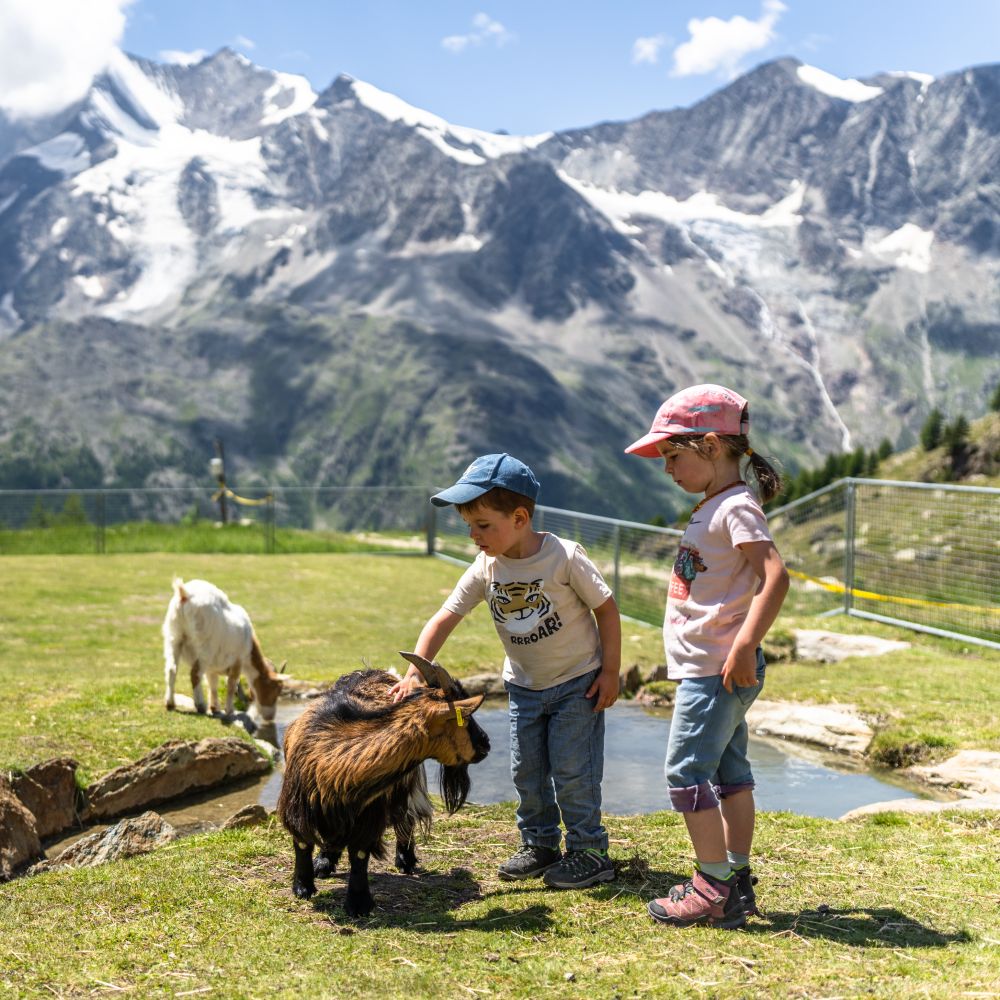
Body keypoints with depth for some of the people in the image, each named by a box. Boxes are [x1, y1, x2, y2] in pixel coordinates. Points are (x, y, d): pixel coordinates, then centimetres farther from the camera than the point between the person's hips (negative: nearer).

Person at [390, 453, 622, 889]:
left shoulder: (565, 557, -23)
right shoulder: (485, 570, -11)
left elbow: (606, 608, -14)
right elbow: (445, 617, -13)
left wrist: (610, 672, -14)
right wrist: (415, 671, -24)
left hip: (578, 680, -5)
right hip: (524, 685, 5)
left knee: (572, 770, -4)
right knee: (526, 770, 10)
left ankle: (590, 851, 10)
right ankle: (539, 844, 27)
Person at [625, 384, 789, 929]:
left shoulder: (736, 507, -16)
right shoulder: (713, 508, 15)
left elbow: (775, 575, -28)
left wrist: (744, 648, -30)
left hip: (716, 669, -10)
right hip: (708, 669, 10)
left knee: (687, 771, -6)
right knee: (728, 772, 14)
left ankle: (714, 887, 2)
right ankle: (736, 882, 23)